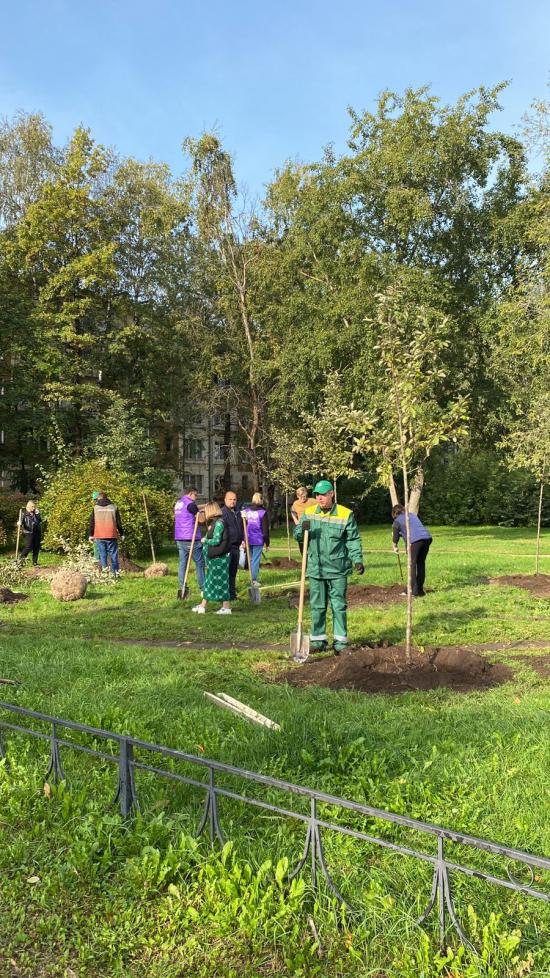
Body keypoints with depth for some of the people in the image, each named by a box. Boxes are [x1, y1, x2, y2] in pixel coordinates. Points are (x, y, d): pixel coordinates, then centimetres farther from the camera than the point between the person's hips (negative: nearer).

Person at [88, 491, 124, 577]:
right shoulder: (114, 507, 7)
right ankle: (115, 572, 3)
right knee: (113, 554, 4)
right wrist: (121, 534, 13)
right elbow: (118, 522, 7)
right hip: (112, 535, 0)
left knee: (102, 553, 4)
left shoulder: (95, 508, 6)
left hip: (99, 535, 0)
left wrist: (90, 535, 10)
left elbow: (91, 523, 5)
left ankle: (104, 567, -13)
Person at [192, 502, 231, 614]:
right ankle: (203, 605, 21)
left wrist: (205, 540, -5)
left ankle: (226, 607, 5)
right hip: (214, 558, 10)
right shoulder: (214, 523, 13)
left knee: (220, 581, -3)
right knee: (210, 580, 14)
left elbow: (216, 541, -19)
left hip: (219, 558, -10)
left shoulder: (219, 523, -16)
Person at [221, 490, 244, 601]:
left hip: (236, 546, 8)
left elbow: (241, 528, 26)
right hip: (227, 547, -8)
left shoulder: (237, 513, 18)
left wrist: (243, 540, 14)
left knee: (233, 571, 14)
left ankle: (232, 593, 22)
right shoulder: (222, 512, -9)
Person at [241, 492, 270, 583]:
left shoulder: (245, 510, 4)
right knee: (256, 559, 1)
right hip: (258, 539, -3)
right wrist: (267, 542, 5)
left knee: (251, 558, 16)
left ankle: (255, 577, 19)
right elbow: (265, 528, -2)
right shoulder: (263, 512, -4)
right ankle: (254, 579, 2)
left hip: (248, 539, 3)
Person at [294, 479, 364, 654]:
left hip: (338, 569, -3)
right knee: (317, 606, 9)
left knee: (339, 606, 4)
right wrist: (302, 530, -15)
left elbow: (353, 540, -3)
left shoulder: (345, 514, -5)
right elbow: (297, 535, 8)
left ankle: (340, 642, 12)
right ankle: (318, 640, 20)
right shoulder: (309, 513, 5)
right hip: (315, 568, 3)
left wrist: (357, 560, -14)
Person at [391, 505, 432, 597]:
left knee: (412, 565, 0)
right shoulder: (413, 515, 30)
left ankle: (414, 591, -4)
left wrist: (395, 547, 35)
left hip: (414, 540, -6)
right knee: (421, 564, 13)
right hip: (427, 537, 6)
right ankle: (420, 590, 17)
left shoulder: (397, 521, 14)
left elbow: (395, 537, 19)